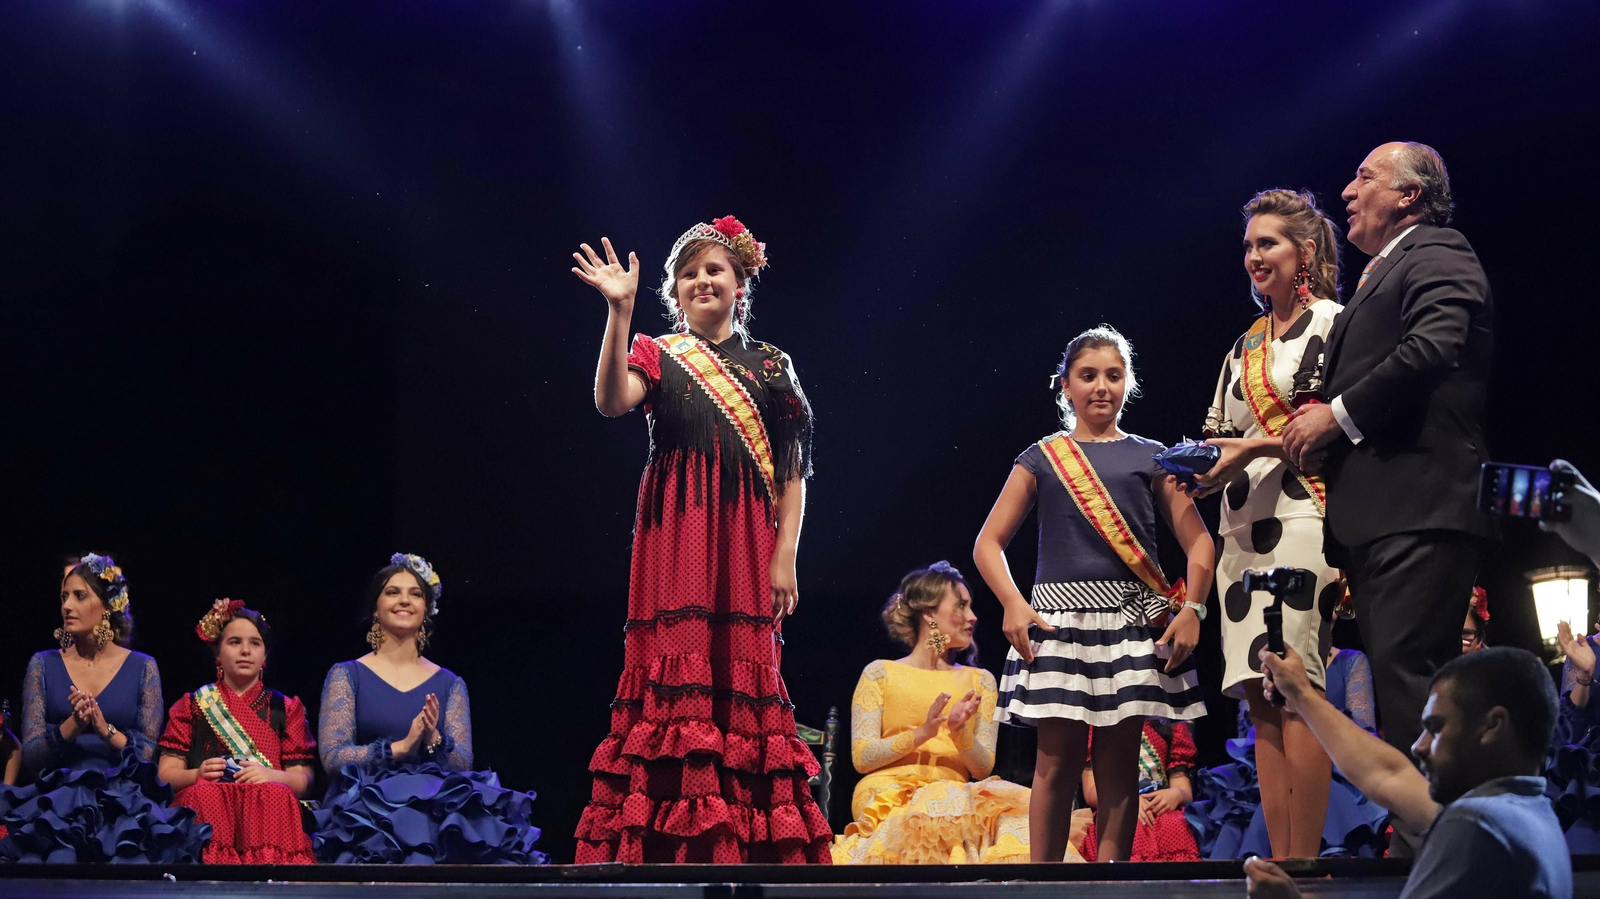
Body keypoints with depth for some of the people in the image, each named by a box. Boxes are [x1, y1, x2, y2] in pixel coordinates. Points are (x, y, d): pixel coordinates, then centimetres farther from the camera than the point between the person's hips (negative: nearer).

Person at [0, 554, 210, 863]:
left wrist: (106, 729, -15)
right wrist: (71, 726, -14)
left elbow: (149, 755, 4)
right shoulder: (44, 665, 11)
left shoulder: (142, 667, 9)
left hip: (125, 801, 0)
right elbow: (30, 756, 4)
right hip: (58, 800, 0)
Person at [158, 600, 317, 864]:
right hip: (205, 807, 0)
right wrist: (197, 775, -11)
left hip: (268, 805, 0)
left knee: (274, 796, -36)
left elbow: (304, 780, 11)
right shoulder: (192, 706, 22)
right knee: (205, 795, -36)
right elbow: (166, 775, 12)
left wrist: (271, 776, -12)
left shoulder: (285, 709, 22)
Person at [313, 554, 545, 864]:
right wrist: (401, 746, -13)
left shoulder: (449, 684, 17)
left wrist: (434, 741, -13)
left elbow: (463, 765, 8)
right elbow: (332, 758, -2)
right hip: (364, 812, -3)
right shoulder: (347, 676, 9)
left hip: (435, 811, 3)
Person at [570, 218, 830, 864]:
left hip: (746, 540, 2)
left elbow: (792, 473, 10)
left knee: (745, 677, -1)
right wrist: (619, 311, -23)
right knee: (678, 673, -9)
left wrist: (785, 556, -1)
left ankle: (755, 846, 0)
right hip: (676, 539, -1)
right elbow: (611, 401, -15)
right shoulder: (658, 355, 9)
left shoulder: (770, 365, 13)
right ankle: (671, 844, -10)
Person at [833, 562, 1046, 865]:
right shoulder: (880, 674, 11)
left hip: (953, 795, 3)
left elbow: (983, 769, 11)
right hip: (889, 795, -3)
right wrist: (921, 734, -12)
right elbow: (861, 757, 0)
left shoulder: (980, 681, 20)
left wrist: (961, 733, -10)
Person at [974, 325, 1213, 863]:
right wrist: (1013, 605, -7)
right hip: (1060, 615, 0)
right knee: (1057, 758, -5)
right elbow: (989, 543, 10)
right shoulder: (1042, 460, 11)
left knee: (1118, 762, 0)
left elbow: (1198, 541, 10)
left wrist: (1192, 609, -5)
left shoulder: (1150, 458, 12)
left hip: (1133, 621, 1)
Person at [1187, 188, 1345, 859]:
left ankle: (1304, 861, -18)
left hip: (1301, 516, -8)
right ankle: (1279, 859, -1)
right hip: (1242, 525, 8)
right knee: (1260, 698, 1)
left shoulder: (1329, 322, 2)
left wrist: (1253, 448, -15)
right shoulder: (1244, 346, 23)